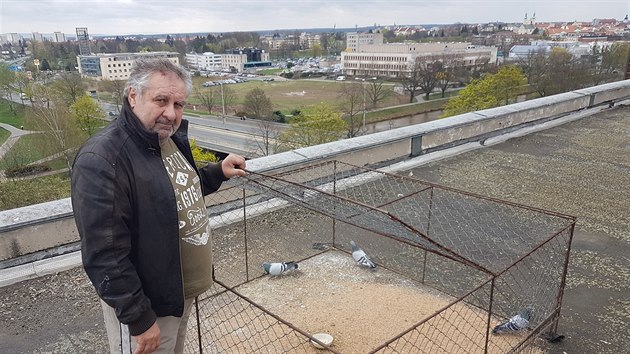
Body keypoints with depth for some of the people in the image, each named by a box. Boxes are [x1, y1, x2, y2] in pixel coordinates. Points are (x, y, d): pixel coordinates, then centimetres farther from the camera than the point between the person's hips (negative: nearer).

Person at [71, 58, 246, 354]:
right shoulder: (102, 160, -27)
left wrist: (218, 172, 4)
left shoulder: (170, 137, 0)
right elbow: (104, 257, -27)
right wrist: (139, 318, -21)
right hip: (146, 304, -8)